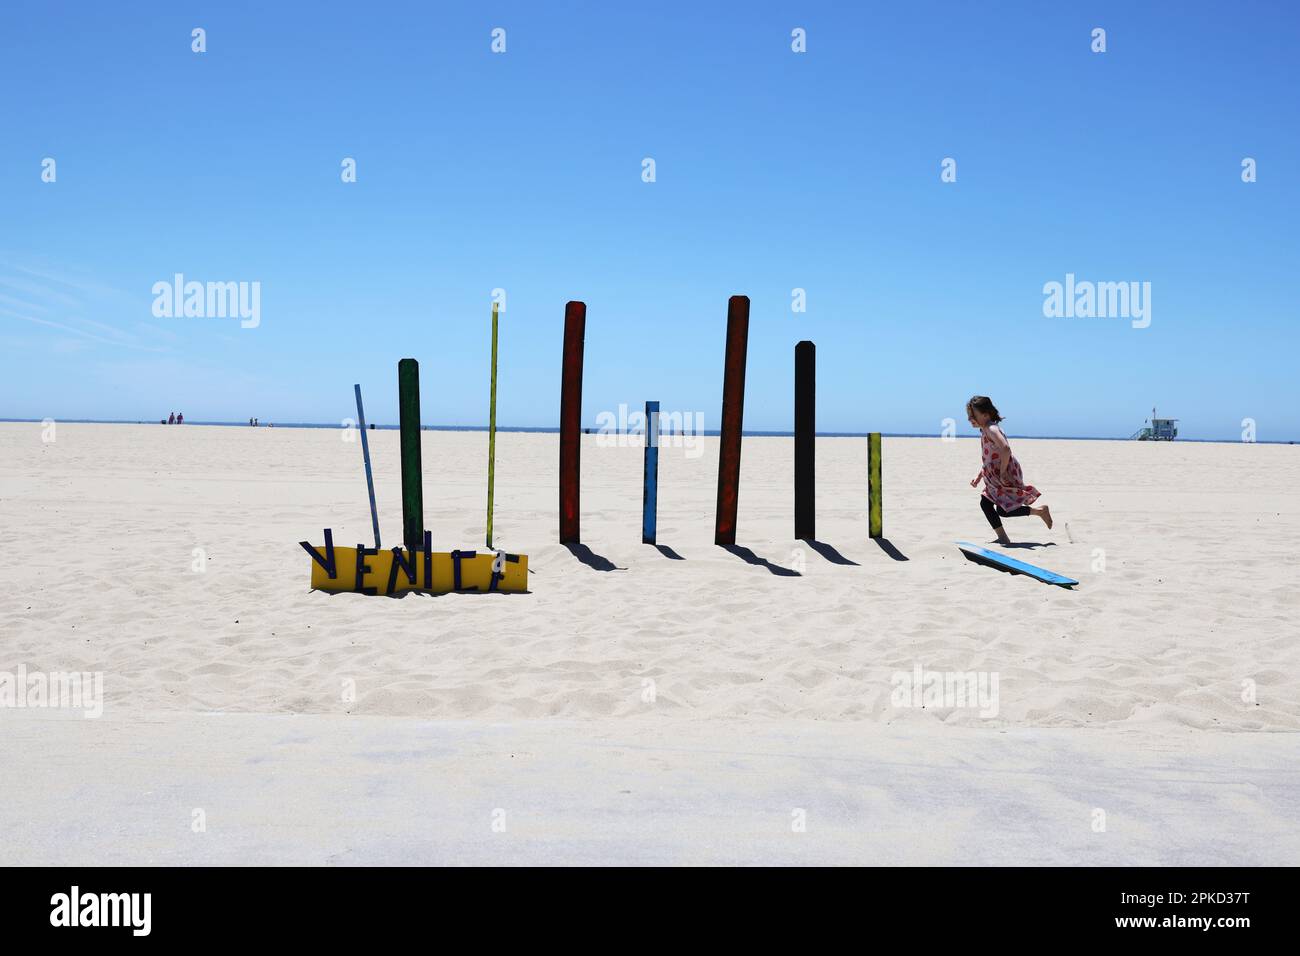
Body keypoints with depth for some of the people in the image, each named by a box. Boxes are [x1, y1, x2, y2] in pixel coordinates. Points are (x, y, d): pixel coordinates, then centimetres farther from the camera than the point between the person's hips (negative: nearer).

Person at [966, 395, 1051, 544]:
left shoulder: (991, 429, -19)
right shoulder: (985, 431, 13)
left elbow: (1005, 449, -35)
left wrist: (1002, 472, -29)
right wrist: (978, 477, 20)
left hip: (1007, 476, -10)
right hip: (995, 478, 10)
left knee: (1002, 510, -11)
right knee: (985, 503, 9)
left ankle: (1040, 511, 2)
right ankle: (1002, 538, 16)